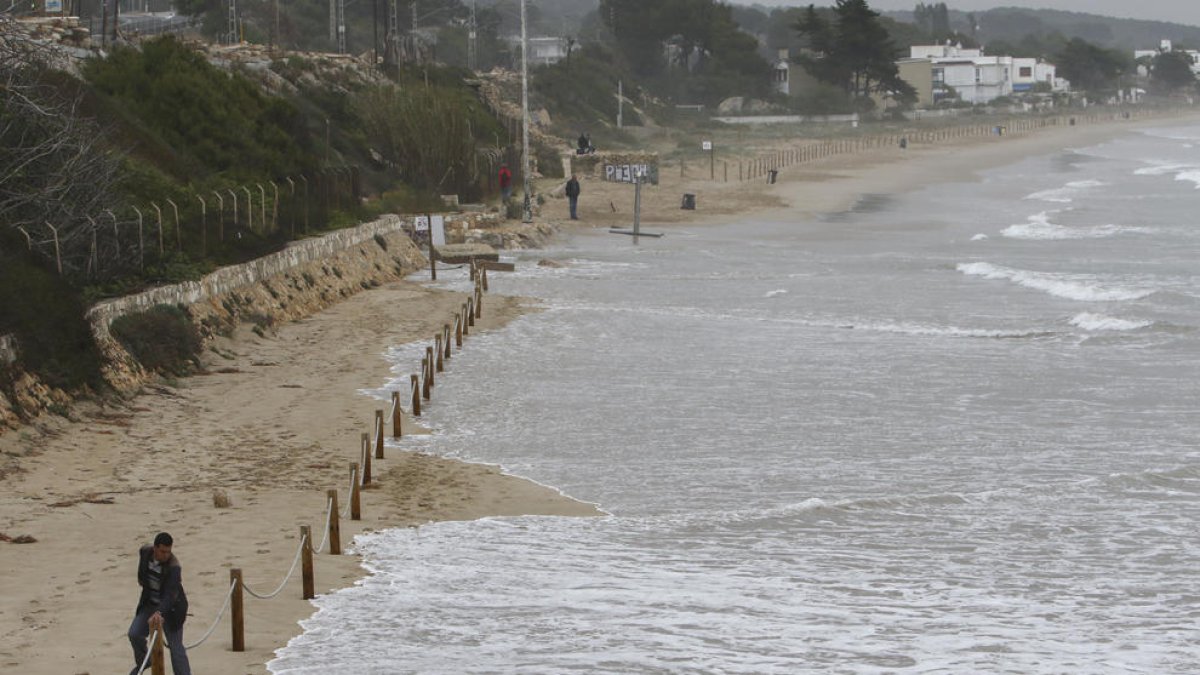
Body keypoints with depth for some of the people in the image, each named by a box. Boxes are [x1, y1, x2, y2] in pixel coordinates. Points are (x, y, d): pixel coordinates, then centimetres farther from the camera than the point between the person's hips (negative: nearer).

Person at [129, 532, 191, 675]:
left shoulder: (174, 567, -32)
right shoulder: (145, 552, -14)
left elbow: (170, 594, -44)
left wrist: (159, 613, -58)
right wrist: (141, 578, 25)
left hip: (170, 608, -5)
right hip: (149, 603, 5)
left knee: (175, 647, -5)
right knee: (134, 634, -6)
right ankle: (142, 662, 21)